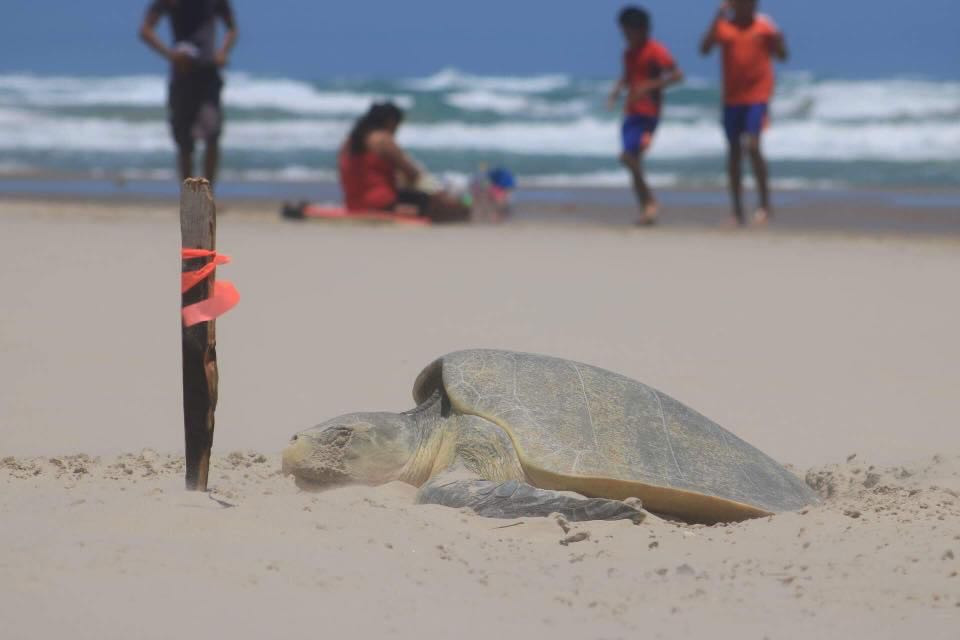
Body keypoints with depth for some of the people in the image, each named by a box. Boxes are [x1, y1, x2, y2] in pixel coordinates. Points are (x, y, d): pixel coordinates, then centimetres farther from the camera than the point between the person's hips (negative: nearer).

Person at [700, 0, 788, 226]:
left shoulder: (764, 26, 1)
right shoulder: (723, 26, 2)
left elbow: (782, 55, 3)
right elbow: (705, 49, -12)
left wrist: (778, 42, -19)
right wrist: (718, 18, -19)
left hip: (758, 95, -2)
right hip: (732, 97, 2)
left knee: (752, 144, -18)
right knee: (734, 151, 5)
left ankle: (765, 203, -6)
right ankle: (737, 211, 13)